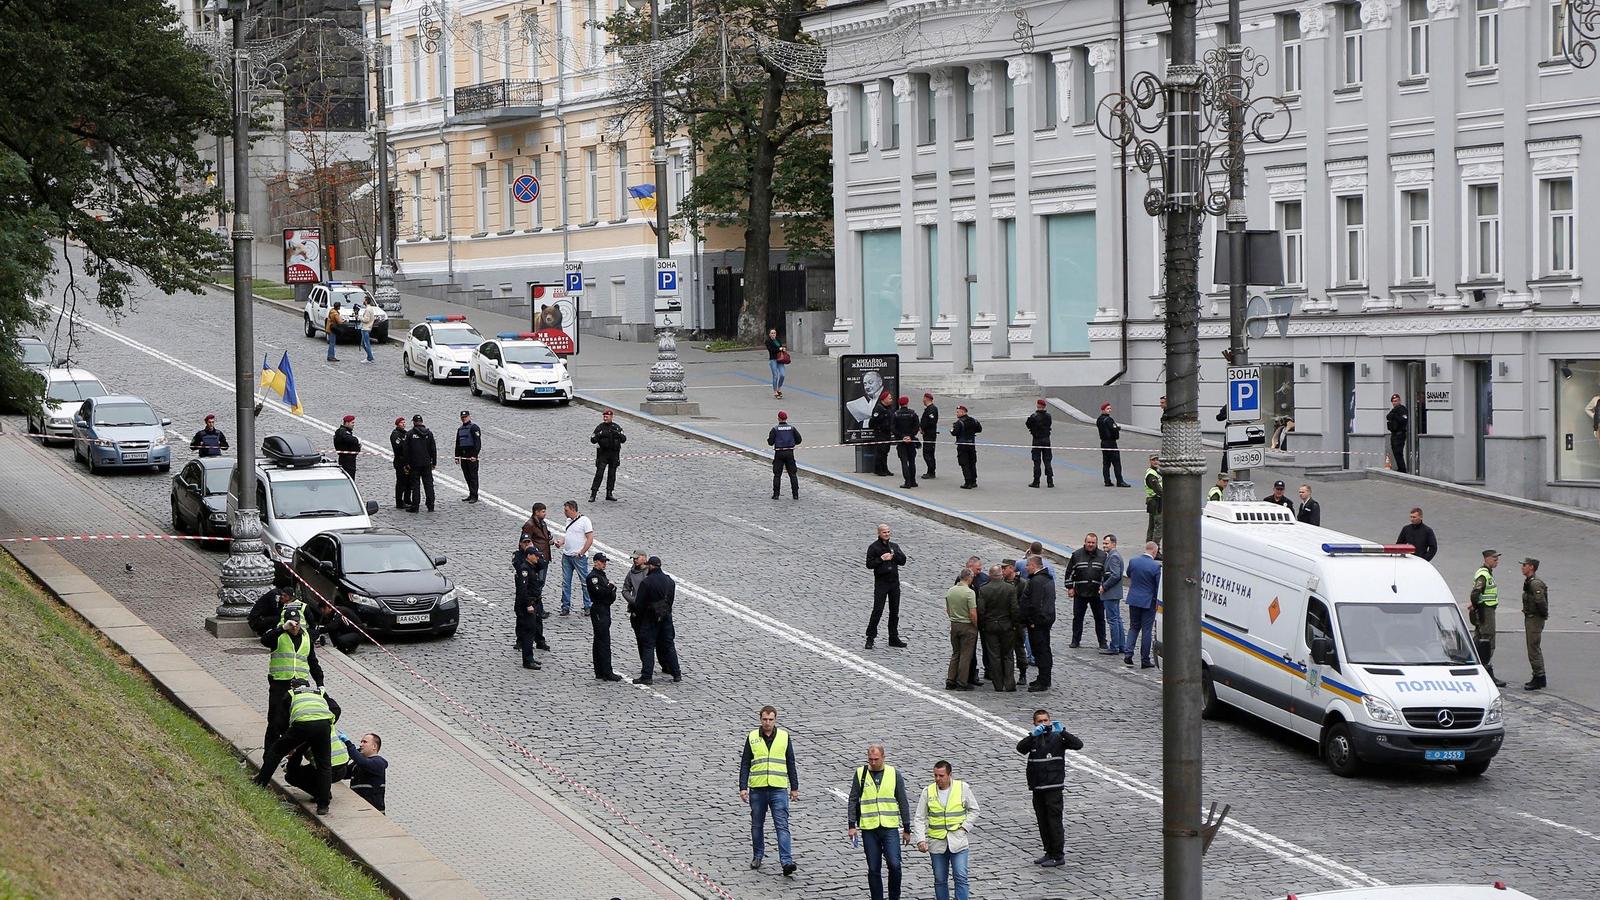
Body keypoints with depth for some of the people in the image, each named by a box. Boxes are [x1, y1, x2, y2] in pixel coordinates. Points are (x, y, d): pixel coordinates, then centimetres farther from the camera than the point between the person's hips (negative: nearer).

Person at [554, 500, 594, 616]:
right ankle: (566, 607, 12)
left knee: (584, 582, 0)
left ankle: (588, 607, 7)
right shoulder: (569, 521, 14)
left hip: (579, 557, -7)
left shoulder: (584, 520, -9)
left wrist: (581, 553, -15)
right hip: (566, 556, 7)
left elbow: (590, 539, -12)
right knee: (565, 583, 7)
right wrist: (560, 542, 4)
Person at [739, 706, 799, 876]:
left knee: (782, 825, -9)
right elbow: (745, 764, 5)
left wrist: (794, 788, 10)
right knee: (757, 825, 12)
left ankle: (787, 861, -15)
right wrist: (743, 787, -3)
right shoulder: (752, 737, 4)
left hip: (779, 788, -1)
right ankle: (757, 856, 29)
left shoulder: (784, 736, 5)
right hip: (757, 789, 1)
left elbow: (791, 764, 11)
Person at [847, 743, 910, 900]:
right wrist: (852, 825, -1)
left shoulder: (894, 774, 4)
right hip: (869, 828, 1)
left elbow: (903, 803, 8)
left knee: (894, 864, -12)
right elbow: (853, 800, 7)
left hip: (890, 827, -1)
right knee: (874, 869, 4)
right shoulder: (860, 774, 4)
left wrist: (906, 828, 7)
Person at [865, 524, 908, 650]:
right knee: (877, 611, -9)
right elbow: (869, 564, -9)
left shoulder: (894, 546, 12)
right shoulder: (873, 547, -2)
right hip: (881, 582, -5)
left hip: (894, 582, 5)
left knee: (894, 611, 8)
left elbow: (903, 561, 4)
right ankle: (870, 638, -2)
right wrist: (882, 559, -17)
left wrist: (893, 555, -11)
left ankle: (894, 638, 16)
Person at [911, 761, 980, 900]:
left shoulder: (963, 788, -2)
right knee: (940, 880, 8)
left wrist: (964, 828, -5)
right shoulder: (928, 792, 0)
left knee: (961, 877, -9)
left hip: (958, 841, -2)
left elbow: (974, 810, 8)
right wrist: (920, 840, -11)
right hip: (937, 844, 2)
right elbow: (919, 818, 2)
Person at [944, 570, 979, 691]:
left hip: (954, 625, 6)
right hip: (967, 626, -6)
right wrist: (976, 626, -5)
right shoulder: (969, 592, -17)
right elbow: (973, 614, -19)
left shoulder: (950, 591, 3)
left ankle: (950, 681, 13)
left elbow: (947, 610, 11)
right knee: (966, 655, 2)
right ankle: (962, 683, 3)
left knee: (955, 653, 15)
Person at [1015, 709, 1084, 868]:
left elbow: (1078, 745, -13)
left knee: (1054, 821, -4)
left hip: (1054, 786, -5)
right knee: (1042, 822, 11)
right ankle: (1049, 853, 21)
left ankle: (1058, 855, 3)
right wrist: (1033, 734, -25)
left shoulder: (1057, 737, -2)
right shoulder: (1033, 739, 7)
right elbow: (1020, 748, -12)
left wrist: (1062, 731, -23)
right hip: (1037, 788, 5)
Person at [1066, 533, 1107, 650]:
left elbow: (1107, 573, 9)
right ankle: (1076, 640, 15)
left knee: (1100, 618, 4)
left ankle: (1102, 641, 11)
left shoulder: (1102, 556, 4)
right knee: (1077, 617, 6)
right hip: (1080, 592, 0)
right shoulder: (1076, 555, 2)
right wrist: (1070, 587, 1)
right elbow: (1069, 572, 6)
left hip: (1097, 593, 0)